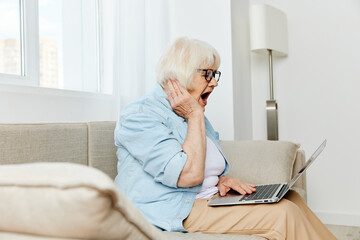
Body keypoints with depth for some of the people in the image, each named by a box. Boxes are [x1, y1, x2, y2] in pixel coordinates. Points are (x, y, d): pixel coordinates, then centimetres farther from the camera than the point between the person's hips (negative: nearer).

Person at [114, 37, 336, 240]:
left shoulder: (194, 114, 16)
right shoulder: (139, 115, -13)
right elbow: (190, 174, -23)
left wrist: (222, 180, 2)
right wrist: (195, 115, -13)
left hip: (211, 199, 9)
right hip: (177, 211, -9)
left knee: (291, 198, -8)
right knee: (282, 214, -21)